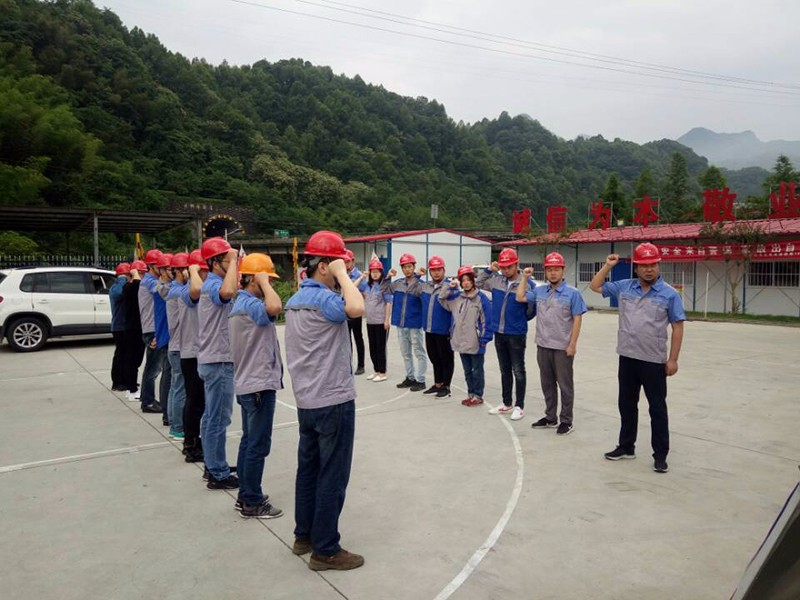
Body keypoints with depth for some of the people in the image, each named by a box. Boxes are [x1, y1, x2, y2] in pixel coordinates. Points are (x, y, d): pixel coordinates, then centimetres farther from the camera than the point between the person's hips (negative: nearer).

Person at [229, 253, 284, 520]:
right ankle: (252, 503, 7)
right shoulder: (250, 305, -19)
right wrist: (263, 282, -24)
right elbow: (275, 308, -41)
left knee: (249, 441, 16)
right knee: (258, 445, -2)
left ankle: (245, 496, 25)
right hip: (259, 384, -10)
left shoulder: (240, 303, 14)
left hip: (248, 383, 11)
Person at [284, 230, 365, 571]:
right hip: (333, 401, -9)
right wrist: (341, 274, -22)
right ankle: (325, 550, 10)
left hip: (306, 400, 9)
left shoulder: (295, 299, 12)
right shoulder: (322, 298, -19)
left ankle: (304, 536, 28)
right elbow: (356, 308, -38)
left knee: (309, 469, 17)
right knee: (332, 476, 1)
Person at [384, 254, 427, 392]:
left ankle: (420, 380, 10)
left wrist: (417, 276, -31)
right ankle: (410, 377, 28)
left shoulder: (419, 283, -11)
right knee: (405, 353, 16)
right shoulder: (398, 283, 6)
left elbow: (418, 292, -28)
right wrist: (388, 277, 3)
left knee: (418, 352, 3)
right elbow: (386, 290, 17)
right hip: (401, 323, 7)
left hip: (414, 323, -6)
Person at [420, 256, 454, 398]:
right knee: (434, 358, 17)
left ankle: (446, 387, 15)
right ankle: (437, 384, 29)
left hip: (443, 331, -6)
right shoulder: (424, 286, 8)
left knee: (446, 359, 6)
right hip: (429, 330, 6)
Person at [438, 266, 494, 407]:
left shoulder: (481, 298, -11)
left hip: (475, 343, -6)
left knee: (477, 371, 6)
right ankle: (471, 394, 27)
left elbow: (487, 320, -10)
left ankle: (478, 396, 16)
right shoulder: (457, 297, 6)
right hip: (461, 342, 6)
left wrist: (485, 339, -11)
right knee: (467, 370, 16)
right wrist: (449, 287, 1)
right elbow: (442, 298, 16)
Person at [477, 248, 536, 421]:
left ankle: (519, 406, 16)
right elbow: (479, 283, 16)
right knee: (505, 371, 16)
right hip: (499, 333, 5)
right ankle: (506, 404, 28)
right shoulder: (496, 280, 1)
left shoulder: (527, 283, -14)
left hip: (516, 334, -5)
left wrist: (519, 320, 6)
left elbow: (532, 309, -7)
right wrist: (489, 270, 3)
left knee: (518, 371, 5)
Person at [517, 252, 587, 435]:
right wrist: (525, 277, 5)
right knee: (547, 384, 15)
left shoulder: (572, 293, -8)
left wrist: (572, 344, -12)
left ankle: (566, 421, 16)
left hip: (563, 348, -5)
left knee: (565, 385, 5)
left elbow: (577, 319, -9)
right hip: (543, 346, 5)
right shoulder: (539, 291, 6)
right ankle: (550, 417, 28)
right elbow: (520, 297, 9)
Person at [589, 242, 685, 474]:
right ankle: (626, 446, 29)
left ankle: (660, 455, 15)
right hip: (627, 358, 4)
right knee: (626, 404, 15)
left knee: (657, 408, 5)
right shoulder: (624, 287, 4)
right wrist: (607, 266, 3)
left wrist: (672, 359, -9)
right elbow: (595, 287, 13)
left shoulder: (669, 294, -6)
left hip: (654, 361, -4)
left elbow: (678, 327, -5)